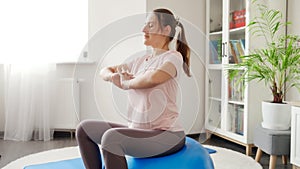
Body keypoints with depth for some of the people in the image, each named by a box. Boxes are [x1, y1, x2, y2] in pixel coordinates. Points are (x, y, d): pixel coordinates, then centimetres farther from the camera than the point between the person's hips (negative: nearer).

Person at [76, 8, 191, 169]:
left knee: (111, 137, -31)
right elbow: (104, 71, 18)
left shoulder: (173, 57, -9)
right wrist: (113, 76, -6)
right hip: (138, 131, 8)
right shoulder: (140, 61, 12)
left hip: (167, 134, -8)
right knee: (85, 128, 3)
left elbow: (152, 78, -30)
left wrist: (126, 83, -10)